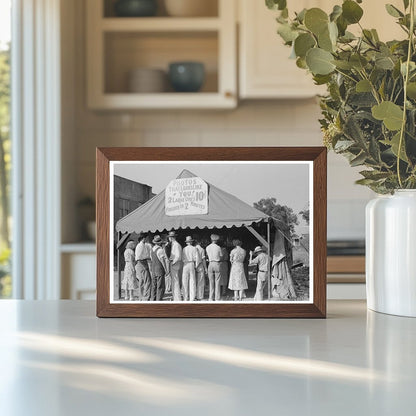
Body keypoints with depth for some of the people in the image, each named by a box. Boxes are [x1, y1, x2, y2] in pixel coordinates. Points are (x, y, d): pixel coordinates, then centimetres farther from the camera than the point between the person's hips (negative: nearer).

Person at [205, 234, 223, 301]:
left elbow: (208, 256, 8)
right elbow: (221, 257, 1)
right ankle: (217, 298, -2)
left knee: (211, 282, 8)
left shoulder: (208, 247, 3)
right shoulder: (218, 247, -4)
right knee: (217, 282, 0)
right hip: (217, 264, -3)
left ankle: (211, 298, 5)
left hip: (210, 264, 3)